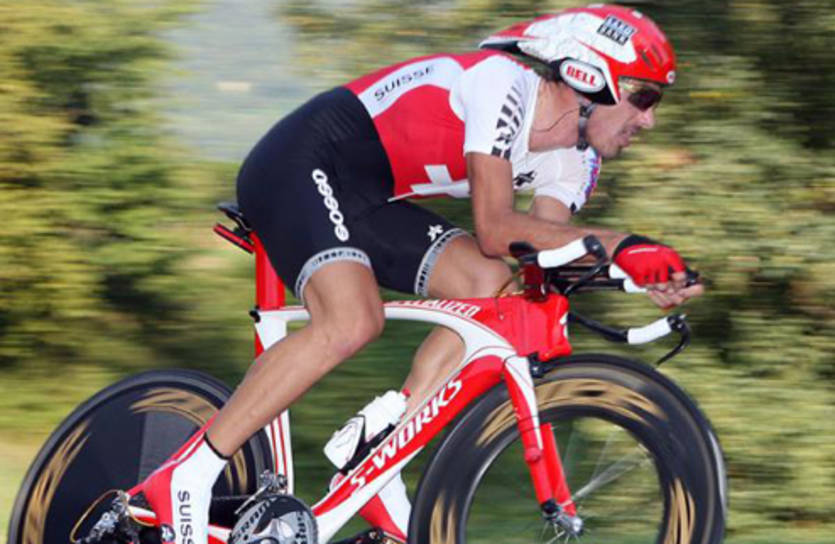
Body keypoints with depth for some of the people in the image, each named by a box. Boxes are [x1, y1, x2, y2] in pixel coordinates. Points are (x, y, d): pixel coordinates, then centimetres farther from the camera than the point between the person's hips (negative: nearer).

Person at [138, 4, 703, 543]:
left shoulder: (572, 161, 5)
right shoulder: (502, 83, -22)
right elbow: (496, 229, -26)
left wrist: (645, 272, -23)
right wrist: (620, 244, -30)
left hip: (364, 198, 9)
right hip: (300, 166, -9)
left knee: (491, 287, -9)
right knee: (353, 320, -30)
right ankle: (185, 479, -25)